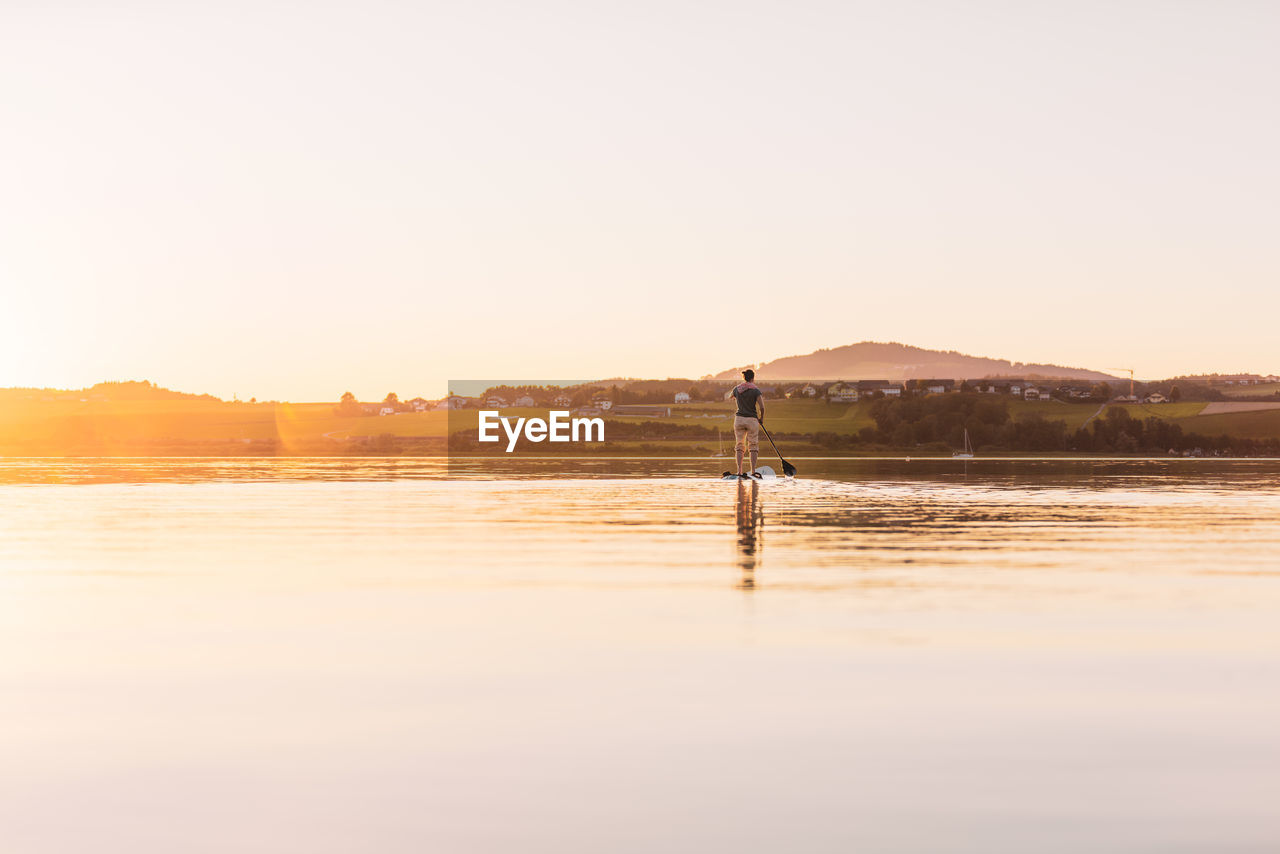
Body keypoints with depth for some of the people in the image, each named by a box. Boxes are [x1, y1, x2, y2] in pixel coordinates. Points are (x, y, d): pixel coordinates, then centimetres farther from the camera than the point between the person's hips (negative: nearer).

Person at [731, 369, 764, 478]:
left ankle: (739, 471, 2)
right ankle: (753, 472, 0)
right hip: (752, 420, -3)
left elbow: (732, 397, 27)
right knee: (753, 446, 6)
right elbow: (762, 407, -13)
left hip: (739, 419, 3)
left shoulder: (736, 389, 3)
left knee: (739, 445, 10)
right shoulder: (756, 390, -9)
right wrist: (761, 418, 4)